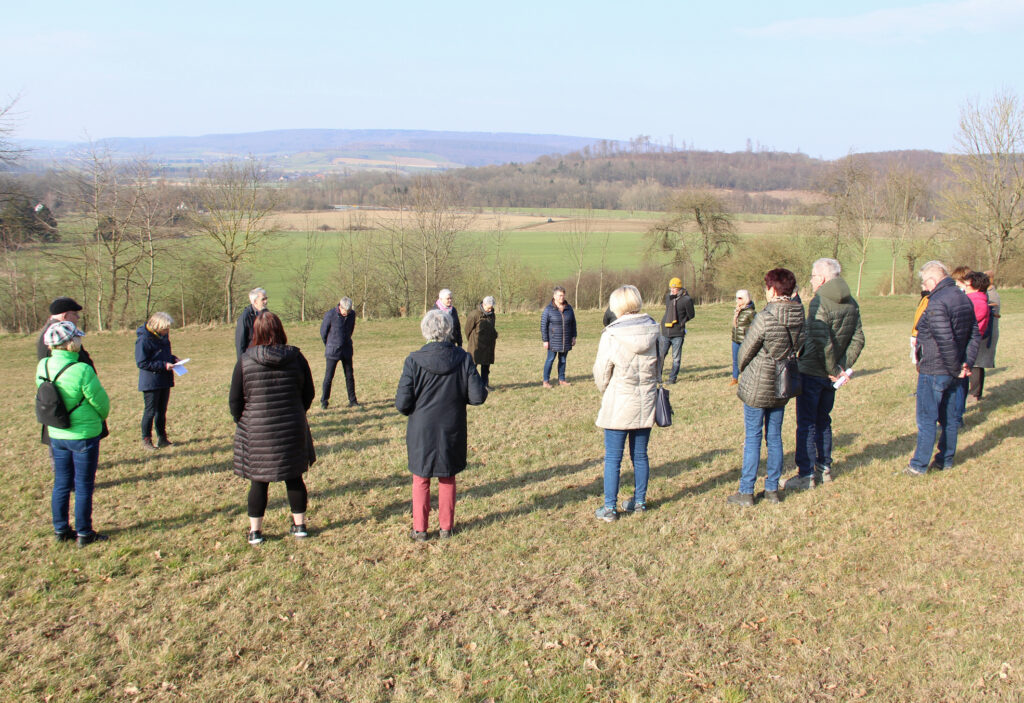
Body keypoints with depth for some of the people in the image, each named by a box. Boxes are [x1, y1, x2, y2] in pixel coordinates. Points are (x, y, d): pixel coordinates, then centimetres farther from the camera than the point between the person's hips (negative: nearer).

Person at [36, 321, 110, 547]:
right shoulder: (82, 370, -23)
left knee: (61, 484, 17)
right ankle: (84, 534, 15)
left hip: (56, 434, 6)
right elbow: (100, 401, -12)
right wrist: (101, 417, 8)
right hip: (84, 435, -6)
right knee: (83, 486, 6)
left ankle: (61, 530, 26)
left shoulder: (43, 367, -5)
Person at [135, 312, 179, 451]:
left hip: (164, 381, 8)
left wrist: (173, 359, 1)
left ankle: (162, 438, 24)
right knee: (150, 411, 0)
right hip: (151, 381, -8)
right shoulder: (144, 339, -19)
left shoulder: (163, 336, 6)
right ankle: (146, 440, 11)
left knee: (162, 410, 15)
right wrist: (163, 365, -22)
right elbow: (141, 363, -18)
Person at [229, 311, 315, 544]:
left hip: (257, 432, -1)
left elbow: (235, 401, -4)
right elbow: (309, 393, 3)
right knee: (294, 478, 14)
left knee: (258, 482, 9)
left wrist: (243, 423, 12)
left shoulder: (245, 360, -10)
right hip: (292, 429, 2)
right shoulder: (296, 357, -5)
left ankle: (255, 531, 16)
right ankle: (299, 525, 24)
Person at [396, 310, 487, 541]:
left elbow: (402, 403, -15)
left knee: (421, 480, 16)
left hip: (421, 431, -1)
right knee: (447, 480, 20)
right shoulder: (463, 359, -11)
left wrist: (415, 410, 7)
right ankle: (446, 527, 27)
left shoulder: (414, 360, -16)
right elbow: (478, 396, -11)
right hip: (452, 431, 2)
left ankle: (419, 530, 23)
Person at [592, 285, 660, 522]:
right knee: (640, 455, 16)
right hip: (646, 404, 5)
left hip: (619, 406, -5)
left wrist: (606, 391, 12)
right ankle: (639, 501, 26)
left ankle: (609, 508, 9)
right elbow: (658, 366, 10)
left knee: (613, 458, 4)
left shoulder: (612, 335, -15)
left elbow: (601, 372, -7)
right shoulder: (653, 330, -1)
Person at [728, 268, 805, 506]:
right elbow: (799, 347, 5)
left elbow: (746, 350, -11)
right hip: (782, 387, 6)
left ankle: (746, 492, 10)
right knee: (775, 437, 15)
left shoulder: (765, 318, -22)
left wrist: (743, 370, 10)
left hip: (757, 386, -5)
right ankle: (772, 489, 23)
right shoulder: (799, 317, -4)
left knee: (753, 438, 3)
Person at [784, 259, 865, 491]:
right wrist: (843, 366, 0)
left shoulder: (819, 302, -17)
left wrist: (833, 369, -14)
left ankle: (806, 474, 2)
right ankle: (824, 468, 26)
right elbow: (858, 339, 5)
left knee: (806, 424, -1)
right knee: (823, 420, 19)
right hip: (830, 375, 8)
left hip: (811, 373, -8)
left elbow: (822, 342, -24)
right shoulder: (852, 304, 7)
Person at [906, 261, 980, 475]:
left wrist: (956, 368, -15)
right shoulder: (964, 299, 8)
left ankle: (919, 465, 6)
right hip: (954, 372, 8)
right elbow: (975, 335, 8)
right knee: (951, 417, 16)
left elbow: (946, 342, -26)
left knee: (927, 419, 0)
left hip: (934, 371, -8)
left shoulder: (937, 303, -21)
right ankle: (946, 459, 26)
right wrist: (967, 363, 1)